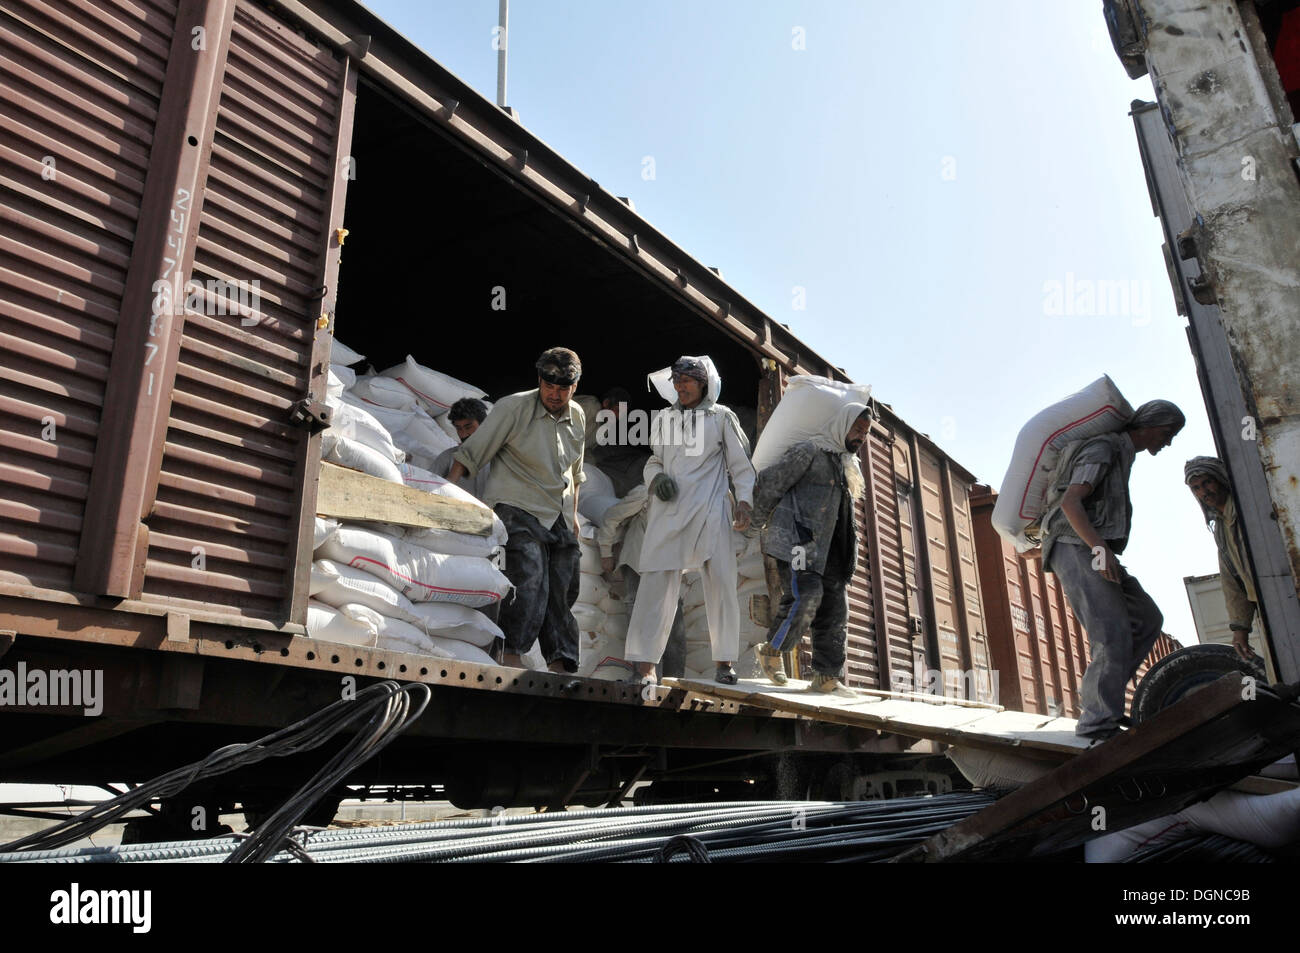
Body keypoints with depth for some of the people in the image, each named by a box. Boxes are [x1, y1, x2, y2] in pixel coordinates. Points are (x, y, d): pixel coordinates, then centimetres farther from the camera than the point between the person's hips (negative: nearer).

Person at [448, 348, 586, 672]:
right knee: (530, 581, -21)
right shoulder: (514, 407, -7)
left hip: (559, 518, 6)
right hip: (517, 509, -6)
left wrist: (573, 512, 26)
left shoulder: (577, 417, 11)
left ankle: (559, 665, 13)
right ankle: (510, 656, -18)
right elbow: (471, 453, -7)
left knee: (562, 591, 5)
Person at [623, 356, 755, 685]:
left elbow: (740, 463, 7)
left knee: (721, 582, -3)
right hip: (669, 510, 2)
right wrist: (655, 478, 0)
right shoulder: (664, 419, 16)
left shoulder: (721, 417, 9)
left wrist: (744, 500, -4)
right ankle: (645, 662, -2)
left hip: (709, 510, -1)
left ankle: (724, 661, 9)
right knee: (657, 581, -5)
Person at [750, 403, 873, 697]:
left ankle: (827, 676, 8)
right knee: (805, 598, -19)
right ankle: (772, 651, 2)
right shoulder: (809, 451, -6)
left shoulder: (850, 466, 21)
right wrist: (757, 522, 1)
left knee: (835, 609, 3)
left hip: (826, 547, 8)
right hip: (796, 540, -8)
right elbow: (770, 483, -7)